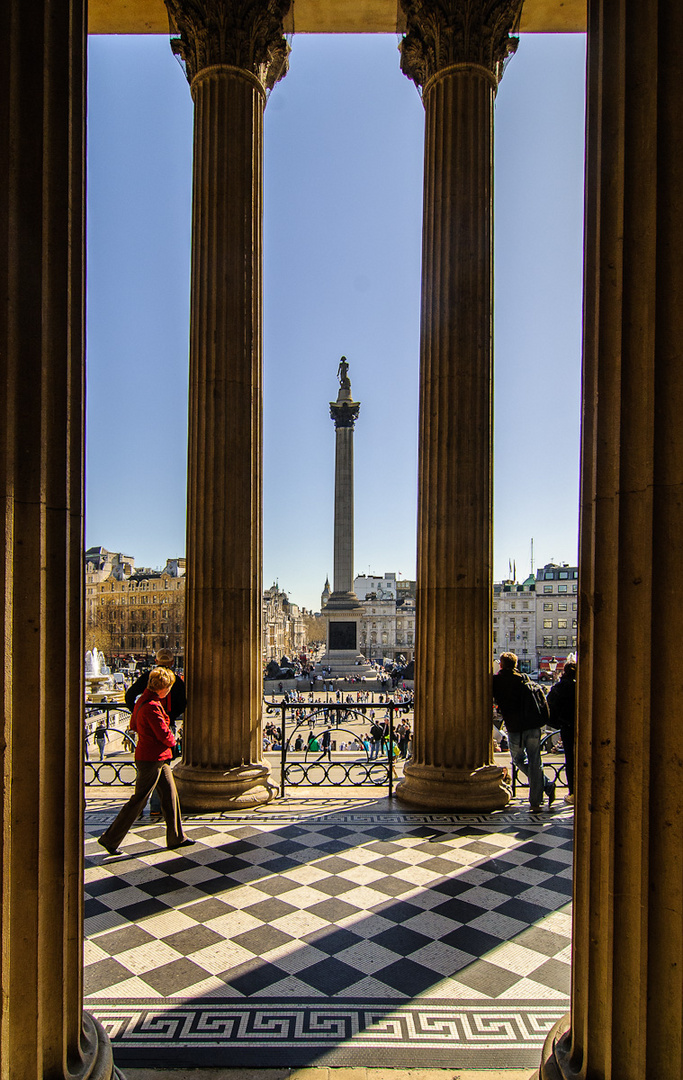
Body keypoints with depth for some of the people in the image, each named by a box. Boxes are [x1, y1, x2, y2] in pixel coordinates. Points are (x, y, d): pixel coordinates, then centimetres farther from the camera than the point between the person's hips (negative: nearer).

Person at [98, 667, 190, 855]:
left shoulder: (143, 700, 7)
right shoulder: (152, 706, -24)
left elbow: (134, 725, 20)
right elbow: (164, 735, -23)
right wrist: (172, 740, 0)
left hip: (159, 759, 10)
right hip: (151, 759, -10)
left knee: (170, 794, 13)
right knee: (138, 800, 1)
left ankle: (176, 838, 23)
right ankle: (109, 838, 14)